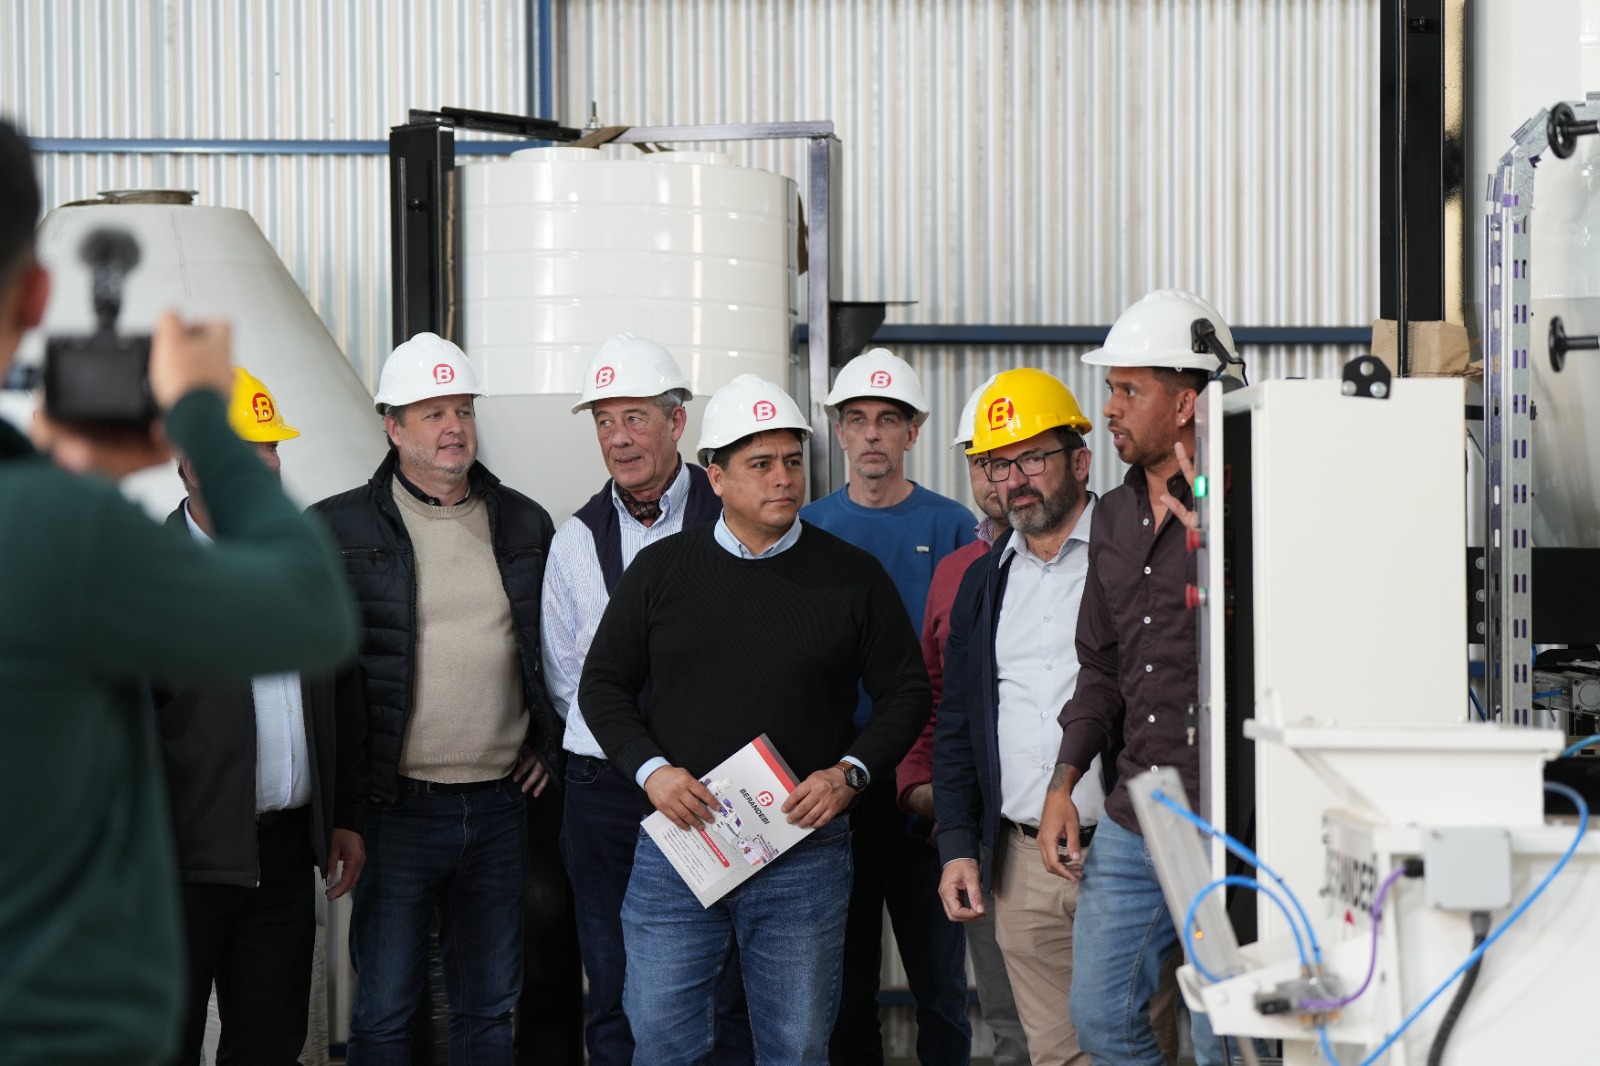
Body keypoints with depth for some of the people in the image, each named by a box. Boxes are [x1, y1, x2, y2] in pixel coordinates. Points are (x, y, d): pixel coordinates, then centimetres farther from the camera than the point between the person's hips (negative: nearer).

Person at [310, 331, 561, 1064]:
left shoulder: (525, 525, 9)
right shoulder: (338, 529, -3)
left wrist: (550, 742, 10)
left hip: (501, 805, 4)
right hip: (397, 806, -3)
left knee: (488, 1006, 12)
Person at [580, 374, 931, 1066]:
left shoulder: (853, 575, 3)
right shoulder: (661, 570, 5)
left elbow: (904, 694, 7)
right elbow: (603, 685, 9)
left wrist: (850, 773, -8)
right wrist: (650, 770, -6)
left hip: (804, 851, 0)